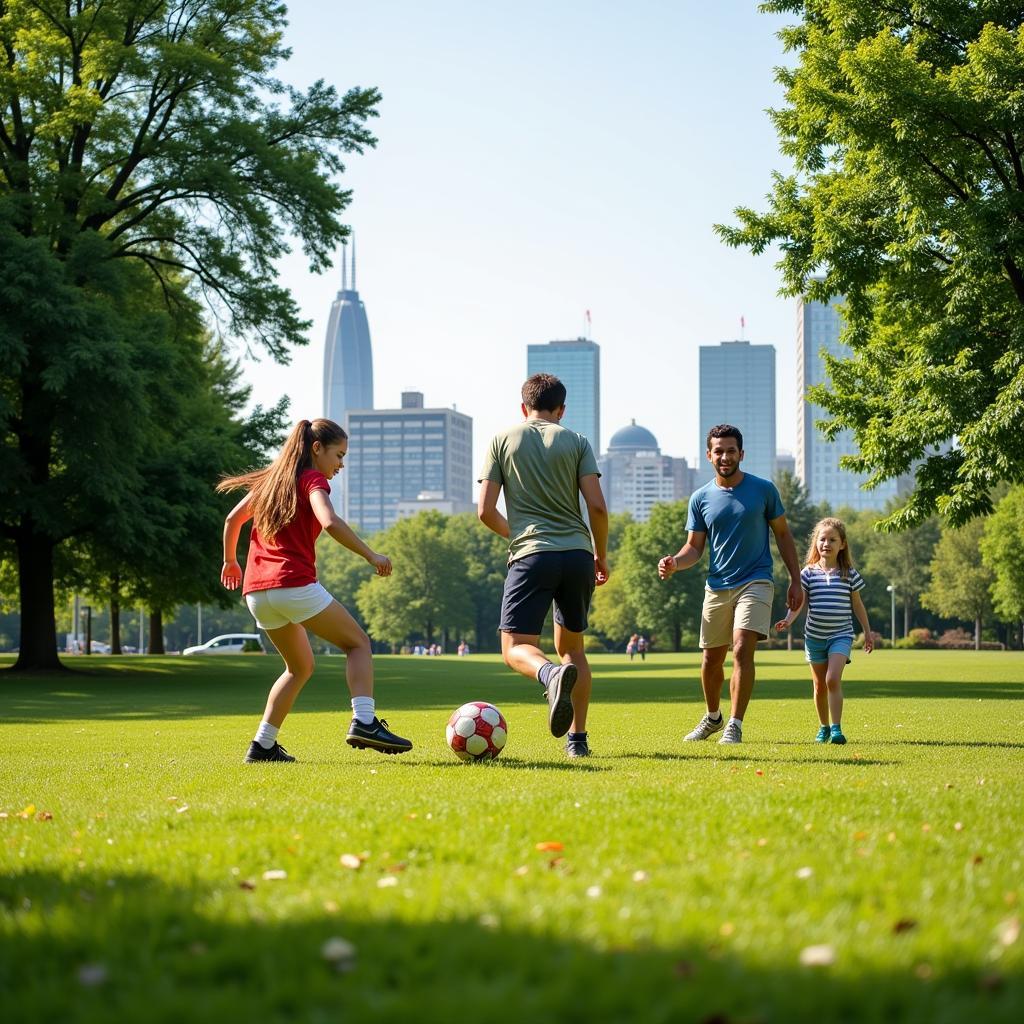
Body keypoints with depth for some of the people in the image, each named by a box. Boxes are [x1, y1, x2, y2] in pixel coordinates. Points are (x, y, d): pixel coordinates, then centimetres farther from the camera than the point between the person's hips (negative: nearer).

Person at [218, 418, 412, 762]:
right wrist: (372, 556, -15)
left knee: (300, 667, 22)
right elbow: (330, 523, -21)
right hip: (295, 584, -8)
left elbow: (233, 519, 27)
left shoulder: (270, 479, 20)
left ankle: (263, 745, 13)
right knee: (358, 644, 4)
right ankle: (363, 721, -15)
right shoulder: (312, 480, -2)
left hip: (256, 591, 8)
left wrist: (230, 560, 40)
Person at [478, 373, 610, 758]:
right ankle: (578, 739, 14)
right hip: (577, 553, 3)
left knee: (515, 648, -2)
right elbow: (597, 506, -1)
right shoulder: (576, 442, 9)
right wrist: (601, 554, 14)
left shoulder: (502, 441, 8)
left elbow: (485, 511, 4)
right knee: (572, 646, 19)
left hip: (531, 555, -3)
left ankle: (553, 675, -36)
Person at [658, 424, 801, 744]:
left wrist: (795, 580, 4)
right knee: (711, 659, 9)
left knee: (742, 650, -18)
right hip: (717, 586, 3)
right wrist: (674, 562, -15)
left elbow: (783, 535, 7)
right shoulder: (700, 498, 4)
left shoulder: (763, 489, -1)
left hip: (755, 582, -3)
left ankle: (734, 726, -13)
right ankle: (713, 717, 33)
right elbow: (694, 547, 7)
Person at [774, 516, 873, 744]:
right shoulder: (808, 573, 0)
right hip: (814, 636, 2)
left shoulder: (849, 574, 1)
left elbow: (857, 604, 9)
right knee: (820, 685, 11)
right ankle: (824, 727, 27)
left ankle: (836, 729, -19)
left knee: (833, 679, -19)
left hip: (841, 635, -2)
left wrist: (867, 632, 13)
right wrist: (788, 620, -23)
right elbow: (799, 601, -5)